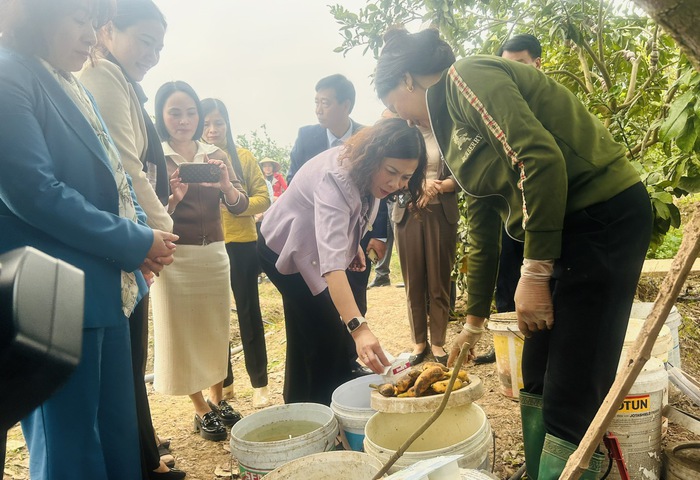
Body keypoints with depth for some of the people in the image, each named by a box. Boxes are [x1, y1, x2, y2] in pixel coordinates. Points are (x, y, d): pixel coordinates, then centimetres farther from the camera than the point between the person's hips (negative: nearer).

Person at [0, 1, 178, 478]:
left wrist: (143, 230, 0)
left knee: (118, 438, 17)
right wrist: (136, 243, -15)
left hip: (107, 290, 9)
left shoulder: (75, 89, 17)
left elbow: (112, 178, 20)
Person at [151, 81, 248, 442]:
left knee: (217, 330, 12)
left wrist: (226, 186, -20)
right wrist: (173, 196, -26)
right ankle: (201, 410, 21)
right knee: (183, 334, 5)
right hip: (174, 258, -4)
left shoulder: (215, 155, 7)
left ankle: (218, 400, 30)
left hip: (214, 253, 4)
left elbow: (239, 206, 0)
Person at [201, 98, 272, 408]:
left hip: (241, 244, -1)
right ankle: (222, 381, 27)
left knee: (248, 312, 6)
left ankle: (259, 383, 17)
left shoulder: (243, 157, 1)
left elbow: (263, 199, -3)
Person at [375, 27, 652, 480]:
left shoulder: (466, 77, -8)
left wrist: (534, 273, -20)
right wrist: (474, 322, 27)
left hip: (604, 216, -10)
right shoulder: (457, 128, 19)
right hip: (567, 227, 10)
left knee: (571, 400, -5)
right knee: (537, 380, 16)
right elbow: (483, 231, 22)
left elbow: (540, 158, -22)